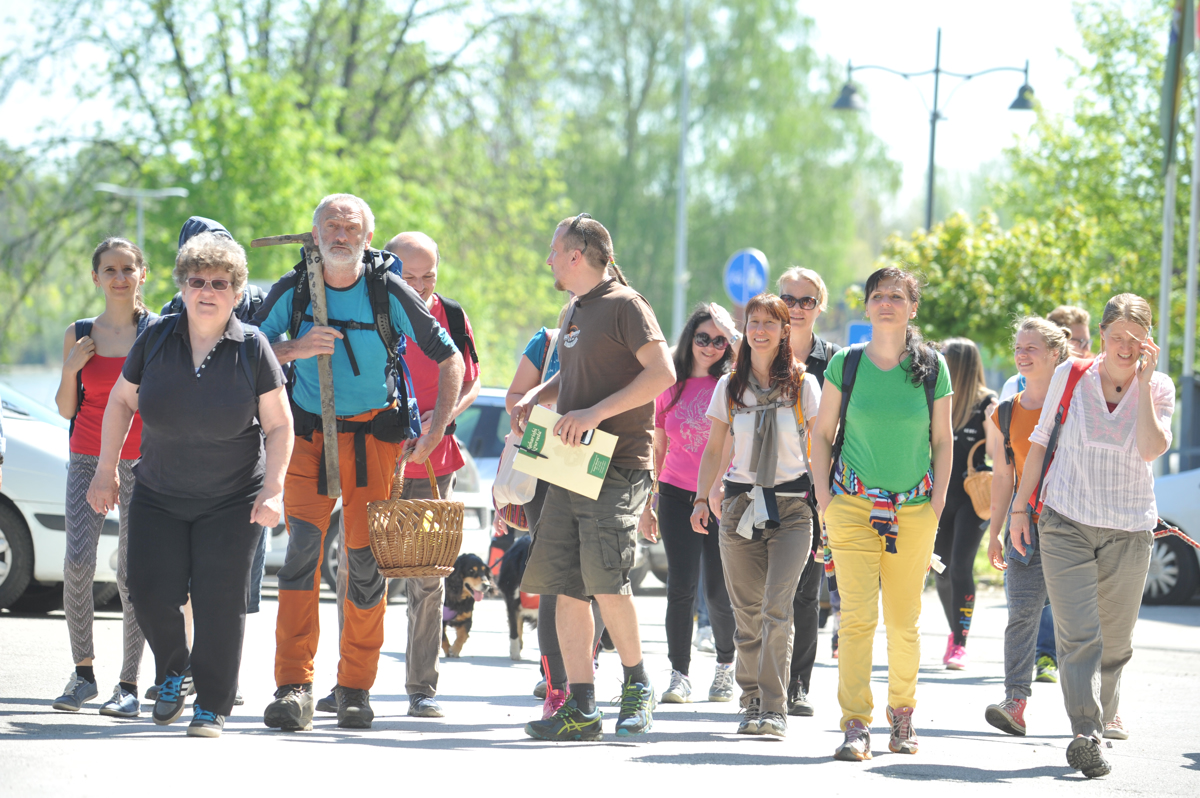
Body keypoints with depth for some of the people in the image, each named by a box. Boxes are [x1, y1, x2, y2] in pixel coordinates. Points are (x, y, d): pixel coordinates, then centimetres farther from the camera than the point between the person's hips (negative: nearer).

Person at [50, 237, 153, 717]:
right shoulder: (79, 335, 8)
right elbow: (66, 409, 12)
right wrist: (71, 369, -5)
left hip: (143, 461, -2)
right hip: (88, 458, 2)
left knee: (132, 573, -6)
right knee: (77, 561, -15)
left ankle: (129, 685, 0)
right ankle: (83, 673, -3)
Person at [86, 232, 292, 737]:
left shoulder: (252, 348, -8)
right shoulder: (155, 338, -3)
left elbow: (279, 425, -4)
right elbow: (121, 402, 9)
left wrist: (273, 490, -14)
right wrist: (105, 471, 7)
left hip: (233, 500, -2)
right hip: (158, 496, 2)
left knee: (219, 601, -6)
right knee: (150, 592, -6)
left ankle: (212, 706, 6)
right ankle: (173, 672, 24)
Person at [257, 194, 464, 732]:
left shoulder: (390, 292, -8)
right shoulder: (292, 291, -4)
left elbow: (450, 360, 0)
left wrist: (437, 429, -11)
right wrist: (295, 349, -19)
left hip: (374, 435, 0)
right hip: (308, 433, 0)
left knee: (365, 557, -1)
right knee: (302, 548, -15)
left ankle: (356, 687, 13)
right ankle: (294, 687, -17)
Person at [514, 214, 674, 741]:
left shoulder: (625, 305, -7)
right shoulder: (575, 312, 20)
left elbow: (662, 373, -16)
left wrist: (597, 412, -21)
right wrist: (535, 398, 11)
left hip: (618, 465, -8)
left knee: (604, 578, -17)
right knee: (564, 584, 2)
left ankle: (637, 684, 3)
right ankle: (580, 709, 4)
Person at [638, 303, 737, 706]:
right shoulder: (670, 386, 8)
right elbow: (657, 450, 13)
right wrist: (647, 504, 12)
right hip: (677, 496, 1)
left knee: (719, 591, 1)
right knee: (681, 586, -7)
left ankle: (726, 662, 24)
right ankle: (679, 674, 0)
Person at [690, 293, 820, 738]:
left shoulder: (803, 384, 3)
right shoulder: (730, 387, 10)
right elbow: (713, 449, 14)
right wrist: (701, 498, 4)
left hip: (791, 505, -3)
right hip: (741, 504, 3)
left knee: (777, 608, -14)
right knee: (747, 612, 2)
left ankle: (774, 707, -14)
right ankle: (752, 702, 12)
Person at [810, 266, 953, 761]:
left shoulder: (933, 368, 3)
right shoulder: (845, 364, 2)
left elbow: (943, 441, 10)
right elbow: (822, 434, 8)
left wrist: (938, 502, 3)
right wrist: (824, 496, 0)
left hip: (914, 510, 1)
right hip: (854, 506, -1)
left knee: (903, 621, 5)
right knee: (857, 617, -9)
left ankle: (902, 712, 23)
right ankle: (856, 725, -8)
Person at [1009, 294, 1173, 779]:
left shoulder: (1159, 388, 0)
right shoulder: (1070, 376, 0)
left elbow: (1152, 449, -17)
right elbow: (1040, 442, 8)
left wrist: (1143, 381, -15)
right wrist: (1020, 506, 6)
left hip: (1129, 530, 1)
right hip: (1066, 521, -1)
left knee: (1116, 638, 10)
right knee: (1078, 633, -15)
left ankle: (1105, 712, 34)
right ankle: (1086, 734, -23)